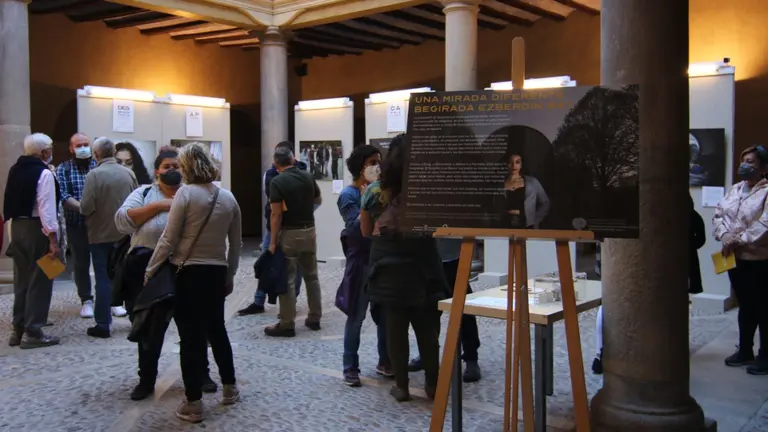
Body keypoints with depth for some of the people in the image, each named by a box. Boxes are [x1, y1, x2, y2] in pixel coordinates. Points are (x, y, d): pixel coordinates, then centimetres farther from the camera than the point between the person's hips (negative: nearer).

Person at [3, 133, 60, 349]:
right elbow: (47, 209, -20)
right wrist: (53, 240, -20)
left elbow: (10, 202, 16)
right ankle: (32, 332, 1)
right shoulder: (44, 173, -15)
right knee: (39, 281, -1)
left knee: (21, 280, 15)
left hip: (17, 226, 8)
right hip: (37, 229, -8)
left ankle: (18, 330, 21)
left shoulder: (15, 170, 10)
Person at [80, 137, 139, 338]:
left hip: (101, 234, -4)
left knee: (103, 279, 3)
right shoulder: (128, 173, -1)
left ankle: (103, 324, 5)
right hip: (125, 233, 4)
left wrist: (84, 211, 3)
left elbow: (86, 207, -19)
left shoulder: (94, 174, -14)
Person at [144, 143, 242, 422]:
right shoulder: (228, 197, 5)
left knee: (191, 337, 2)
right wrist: (230, 276, 20)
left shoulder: (186, 193, -11)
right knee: (217, 330, 21)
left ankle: (193, 404, 8)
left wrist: (149, 271, -2)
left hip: (187, 273, -5)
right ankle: (229, 388, 31)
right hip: (217, 272, 5)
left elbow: (168, 240, -12)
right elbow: (236, 244, 10)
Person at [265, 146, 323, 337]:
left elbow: (276, 215, -16)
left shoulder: (277, 182, -13)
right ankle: (314, 318, 22)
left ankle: (287, 325, 4)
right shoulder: (308, 177, 3)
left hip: (290, 233, -5)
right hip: (309, 231, 5)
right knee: (311, 276, 15)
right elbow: (318, 200, 19)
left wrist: (273, 241, -11)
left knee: (287, 280, 0)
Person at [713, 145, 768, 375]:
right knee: (745, 305, 16)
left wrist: (739, 240, -20)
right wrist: (725, 238, -8)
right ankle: (745, 350, 26)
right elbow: (718, 214, 8)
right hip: (735, 257, 7)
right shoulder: (734, 189, 12)